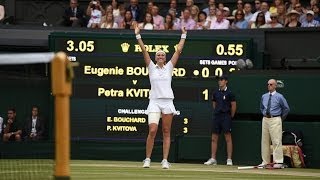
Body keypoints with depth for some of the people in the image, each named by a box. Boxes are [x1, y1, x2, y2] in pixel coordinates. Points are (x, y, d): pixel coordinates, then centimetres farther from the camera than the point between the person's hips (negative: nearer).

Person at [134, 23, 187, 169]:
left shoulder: (169, 67, 12)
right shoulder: (152, 67, 9)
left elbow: (178, 50, 11)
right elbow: (144, 50, 4)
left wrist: (183, 36, 11)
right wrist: (138, 35, -1)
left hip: (168, 101, 2)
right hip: (154, 102, -2)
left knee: (166, 132, 1)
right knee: (152, 131, -14)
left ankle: (165, 160, 2)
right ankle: (147, 159, -5)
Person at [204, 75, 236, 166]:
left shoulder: (229, 93, -4)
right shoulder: (216, 93, 12)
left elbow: (234, 105, -2)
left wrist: (230, 117, 3)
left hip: (226, 117, -6)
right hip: (217, 117, 6)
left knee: (228, 137, -7)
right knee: (214, 138, 4)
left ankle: (229, 159, -6)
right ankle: (213, 159, 6)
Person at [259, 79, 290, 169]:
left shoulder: (279, 97, -4)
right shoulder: (264, 96, 11)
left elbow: (286, 109, 3)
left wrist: (281, 118, 5)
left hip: (275, 120, -6)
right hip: (265, 119, 6)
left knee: (276, 141, -10)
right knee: (265, 141, 6)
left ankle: (278, 162, -10)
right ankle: (265, 161, 12)